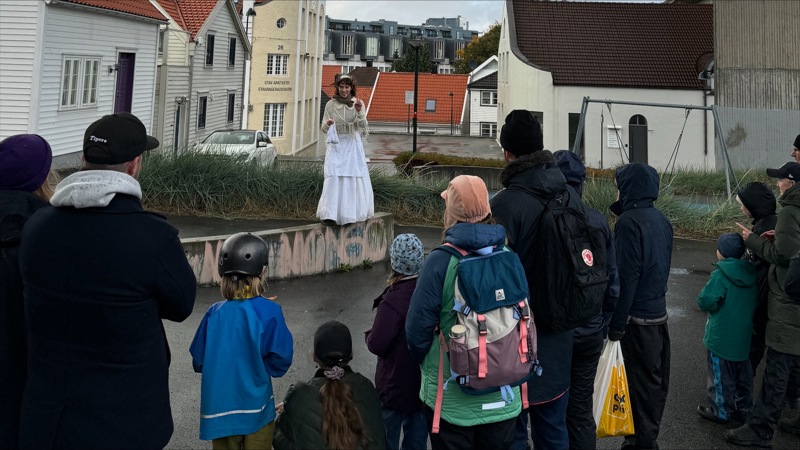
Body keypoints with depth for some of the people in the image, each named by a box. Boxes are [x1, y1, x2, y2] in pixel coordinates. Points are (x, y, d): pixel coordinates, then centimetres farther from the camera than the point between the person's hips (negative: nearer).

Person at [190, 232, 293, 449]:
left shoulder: (214, 313, -7)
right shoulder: (268, 312, -17)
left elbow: (199, 362, 0)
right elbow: (280, 362, -15)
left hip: (219, 408, 3)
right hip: (256, 410, -3)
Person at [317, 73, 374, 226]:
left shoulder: (358, 103, 2)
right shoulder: (330, 105, 2)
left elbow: (363, 127, -5)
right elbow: (324, 129, 5)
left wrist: (359, 112, -20)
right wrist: (328, 124, -18)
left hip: (353, 145, 1)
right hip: (336, 145, -1)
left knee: (355, 178, 1)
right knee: (334, 177, -13)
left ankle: (353, 212, 14)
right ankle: (330, 214, -18)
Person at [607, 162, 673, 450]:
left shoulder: (629, 221, -16)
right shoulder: (661, 220, 9)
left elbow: (626, 276, -20)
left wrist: (616, 324, -17)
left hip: (637, 318, -8)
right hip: (659, 312, 8)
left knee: (640, 383, 1)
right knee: (655, 380, 15)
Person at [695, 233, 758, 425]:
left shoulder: (721, 275, -21)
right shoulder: (752, 274, 0)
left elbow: (705, 302, -22)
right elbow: (755, 301, 12)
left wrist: (704, 293, -3)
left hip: (721, 337, -6)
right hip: (744, 336, 7)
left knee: (720, 375, 7)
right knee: (743, 375, 18)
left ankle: (720, 412, 16)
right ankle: (743, 409, 28)